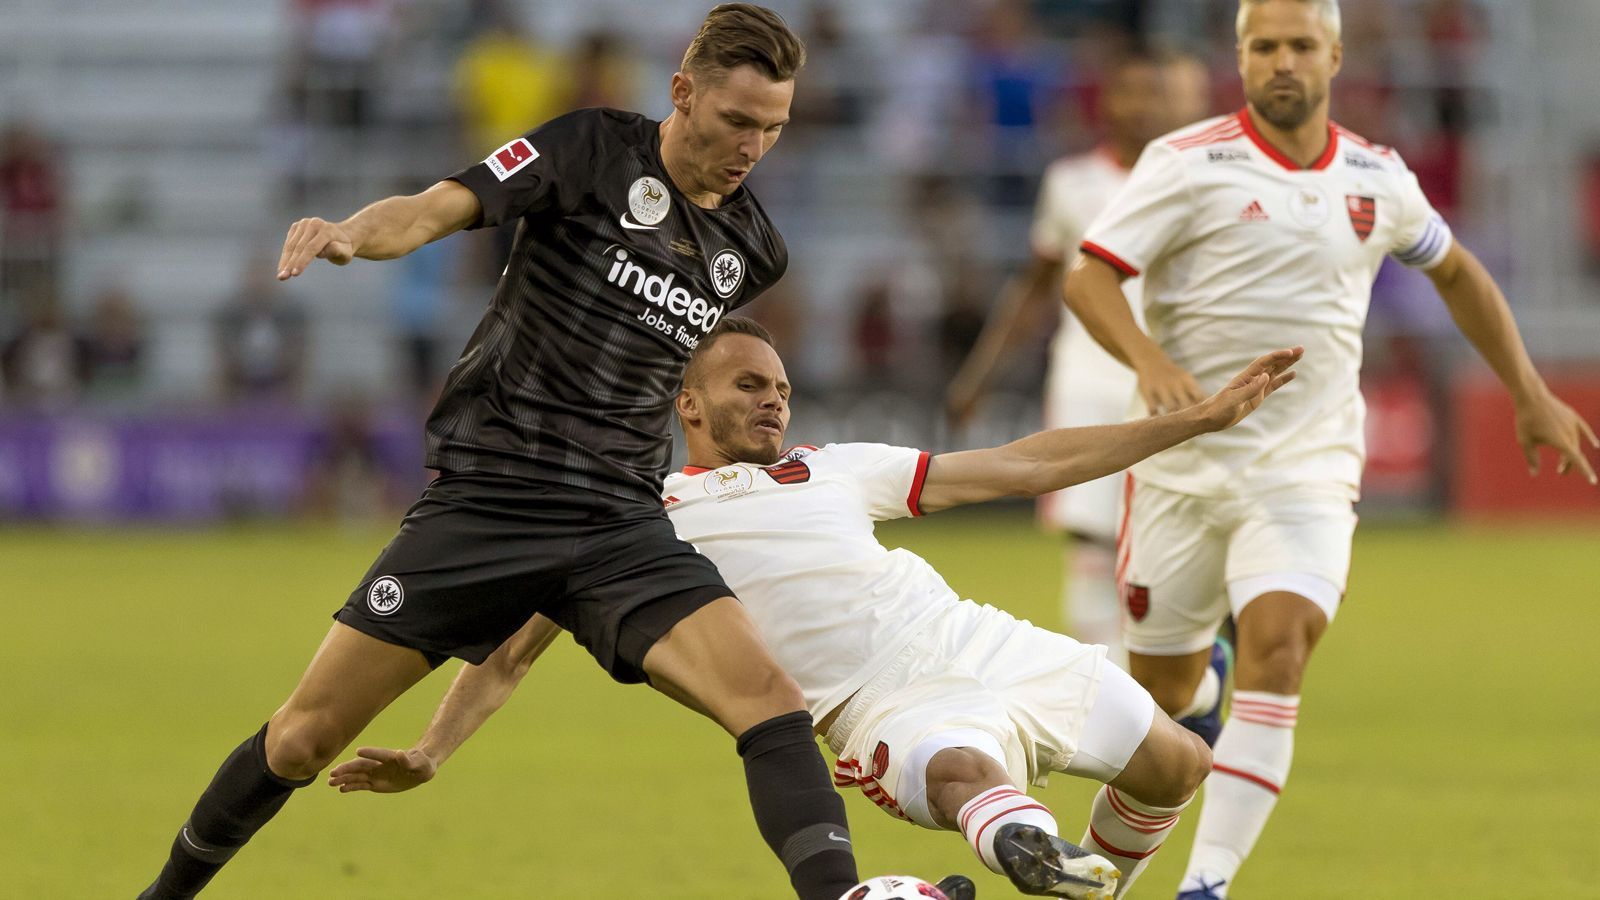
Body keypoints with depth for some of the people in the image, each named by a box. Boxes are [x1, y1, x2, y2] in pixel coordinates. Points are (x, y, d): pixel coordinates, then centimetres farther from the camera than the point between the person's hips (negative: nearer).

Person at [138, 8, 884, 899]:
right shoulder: (594, 149, -4)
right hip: (482, 498, -3)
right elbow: (438, 208, -17)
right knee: (303, 737, 3)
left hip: (621, 523, 3)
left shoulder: (754, 249, 8)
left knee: (770, 700, -22)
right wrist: (354, 232, -39)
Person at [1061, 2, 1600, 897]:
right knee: (1161, 689, 6)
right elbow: (1088, 277, -11)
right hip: (1185, 463, -1)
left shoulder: (1377, 178, 6)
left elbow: (1457, 272, 24)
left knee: (1279, 644, -23)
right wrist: (1151, 361, -30)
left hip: (1308, 470, 1)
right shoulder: (1190, 163, -6)